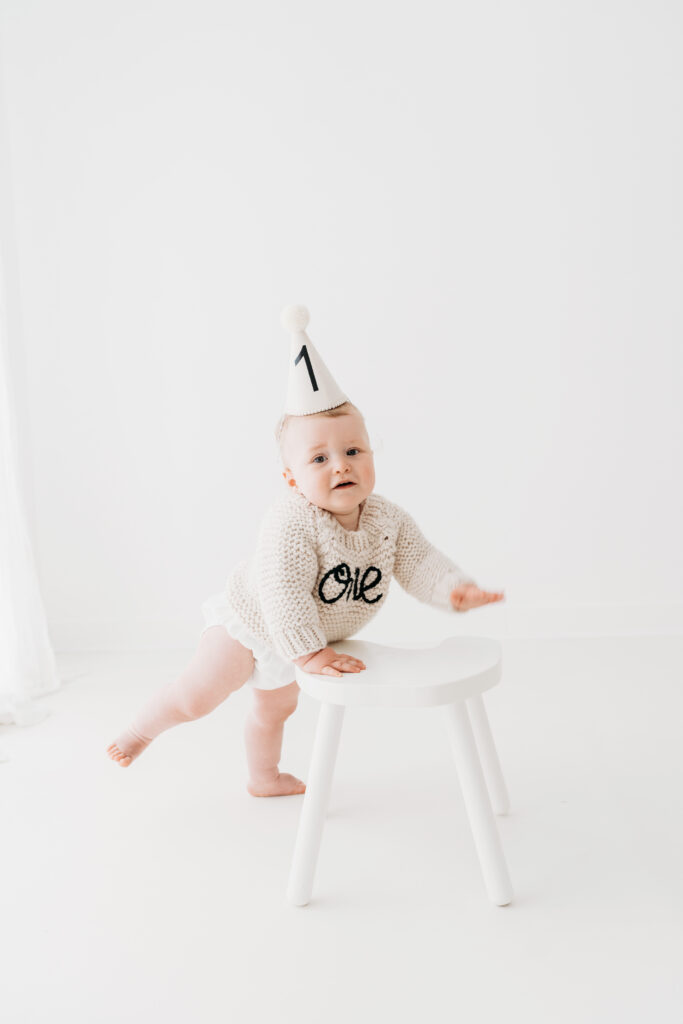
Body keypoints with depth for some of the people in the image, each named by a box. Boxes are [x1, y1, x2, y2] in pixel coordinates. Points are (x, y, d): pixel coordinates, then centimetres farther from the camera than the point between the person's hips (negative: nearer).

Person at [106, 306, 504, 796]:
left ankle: (264, 778, 49)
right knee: (196, 697, -1)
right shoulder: (291, 522, -38)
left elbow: (419, 562, -16)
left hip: (294, 640, 6)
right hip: (251, 624, -6)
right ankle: (142, 729, 28)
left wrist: (455, 589, -35)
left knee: (276, 706, 26)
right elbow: (282, 592, -42)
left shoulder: (390, 519, -18)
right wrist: (309, 652, -43)